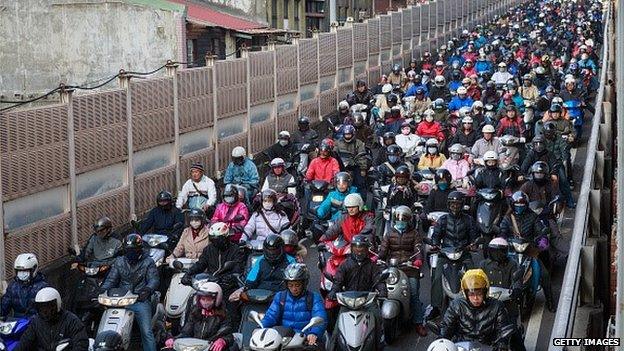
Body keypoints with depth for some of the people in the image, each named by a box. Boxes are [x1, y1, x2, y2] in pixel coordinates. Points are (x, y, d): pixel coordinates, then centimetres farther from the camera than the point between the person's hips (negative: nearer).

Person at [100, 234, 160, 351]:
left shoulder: (148, 262, 5)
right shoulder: (119, 262, 15)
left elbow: (154, 279, -5)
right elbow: (111, 279, 11)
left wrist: (148, 289, -27)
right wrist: (103, 289, -10)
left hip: (141, 301, -3)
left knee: (147, 333, -11)